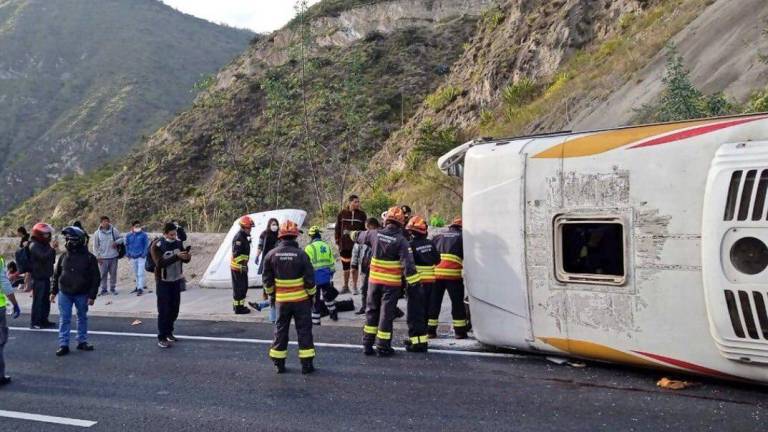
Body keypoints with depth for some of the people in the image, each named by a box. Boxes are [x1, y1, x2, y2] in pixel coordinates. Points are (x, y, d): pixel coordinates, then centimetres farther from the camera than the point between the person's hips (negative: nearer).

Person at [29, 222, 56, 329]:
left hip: (45, 277, 10)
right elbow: (43, 257, -28)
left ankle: (43, 320, 23)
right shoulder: (34, 246, -13)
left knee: (46, 300, 14)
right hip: (38, 278, -10)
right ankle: (35, 322, 0)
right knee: (38, 300, -6)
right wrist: (52, 249, -25)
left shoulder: (45, 245, 16)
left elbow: (51, 260, 20)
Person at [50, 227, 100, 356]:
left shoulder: (89, 258, -8)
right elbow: (56, 275, 12)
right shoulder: (64, 256, 2)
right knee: (64, 319, 2)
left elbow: (96, 278, -7)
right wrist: (54, 291, 9)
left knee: (82, 318, 11)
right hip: (64, 293, 2)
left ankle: (82, 341, 24)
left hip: (82, 294, -2)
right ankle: (63, 345, 7)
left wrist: (92, 295, -10)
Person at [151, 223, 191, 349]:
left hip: (176, 280, 6)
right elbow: (160, 263, -26)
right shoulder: (157, 246, -15)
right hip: (163, 282, -6)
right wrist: (177, 257, -35)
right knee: (164, 310, -4)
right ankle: (161, 338, 2)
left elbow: (184, 260, 7)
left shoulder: (178, 242, 1)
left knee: (174, 308, 13)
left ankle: (168, 332, 29)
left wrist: (187, 257, -16)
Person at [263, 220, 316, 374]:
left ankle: (279, 363, 18)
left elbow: (267, 279, 3)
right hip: (301, 299, -2)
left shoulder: (271, 255, -4)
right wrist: (312, 295, 5)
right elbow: (309, 279, -9)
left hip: (281, 300, 2)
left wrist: (271, 294, 17)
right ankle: (306, 364, 7)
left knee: (280, 330, 12)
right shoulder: (301, 254, -13)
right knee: (304, 330, 5)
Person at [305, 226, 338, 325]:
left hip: (316, 278, -5)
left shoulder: (310, 248, -12)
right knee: (329, 296, 24)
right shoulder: (327, 246, 6)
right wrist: (331, 274, 20)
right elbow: (332, 262, 10)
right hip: (327, 277, 5)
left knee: (316, 299, 4)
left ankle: (315, 320, 9)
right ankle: (334, 314, 34)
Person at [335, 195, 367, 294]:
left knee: (354, 266, 4)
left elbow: (365, 229, 2)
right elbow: (337, 228, 4)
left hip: (356, 244, -1)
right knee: (345, 266, 10)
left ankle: (354, 286, 14)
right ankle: (345, 286, 21)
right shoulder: (342, 214, -1)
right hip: (344, 244, 1)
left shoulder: (362, 214, 0)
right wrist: (337, 241, 0)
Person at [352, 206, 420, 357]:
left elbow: (359, 236, 19)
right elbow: (408, 263, -19)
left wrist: (352, 234, 42)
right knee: (386, 314, 3)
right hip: (391, 283, -4)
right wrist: (413, 282, -15)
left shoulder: (375, 234, -2)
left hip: (374, 280, 4)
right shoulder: (400, 240, -14)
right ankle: (383, 347, 9)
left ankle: (367, 345, 19)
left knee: (372, 311, 15)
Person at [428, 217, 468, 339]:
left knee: (434, 302, 11)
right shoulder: (461, 238, 11)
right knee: (457, 303, 6)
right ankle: (460, 332, 9)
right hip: (453, 274, -3)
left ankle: (430, 330, 12)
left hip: (435, 274, 3)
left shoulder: (438, 237, 21)